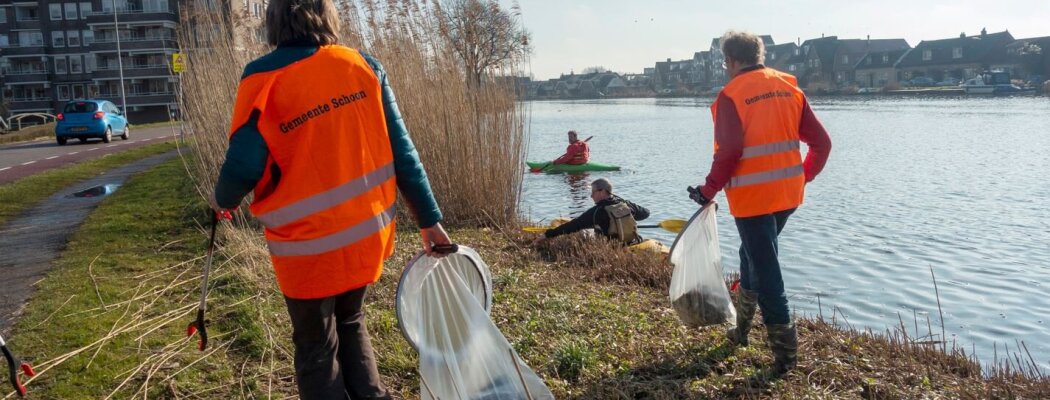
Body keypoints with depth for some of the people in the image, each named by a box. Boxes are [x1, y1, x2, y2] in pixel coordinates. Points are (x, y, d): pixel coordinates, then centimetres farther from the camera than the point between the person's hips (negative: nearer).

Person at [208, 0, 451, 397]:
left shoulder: (265, 78, -12)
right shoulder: (364, 67, -1)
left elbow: (244, 167, -13)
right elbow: (402, 151, -2)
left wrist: (223, 199, 10)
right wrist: (429, 219, 4)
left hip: (309, 245, -4)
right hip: (368, 231, 4)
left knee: (317, 347, 15)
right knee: (350, 323, 27)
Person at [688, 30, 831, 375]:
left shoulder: (732, 94, -10)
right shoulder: (789, 87, 6)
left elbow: (729, 152, -19)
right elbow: (821, 142, 6)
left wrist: (709, 191, -8)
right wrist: (805, 176, 19)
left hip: (752, 196, -7)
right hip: (788, 193, 7)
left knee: (766, 269, 2)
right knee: (753, 254, 24)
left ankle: (785, 352, 6)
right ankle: (742, 328, 36)